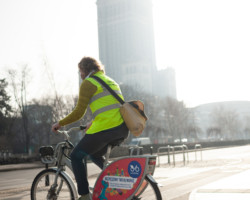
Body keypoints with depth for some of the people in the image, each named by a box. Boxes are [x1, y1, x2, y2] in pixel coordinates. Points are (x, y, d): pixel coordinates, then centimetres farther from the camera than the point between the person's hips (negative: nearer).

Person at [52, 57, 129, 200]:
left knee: (76, 156, 9)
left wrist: (60, 124, 7)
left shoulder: (88, 83, 0)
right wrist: (93, 123, 37)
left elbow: (79, 112, -6)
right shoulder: (110, 81, 25)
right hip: (123, 129, 8)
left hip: (106, 128, -8)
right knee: (95, 155, 29)